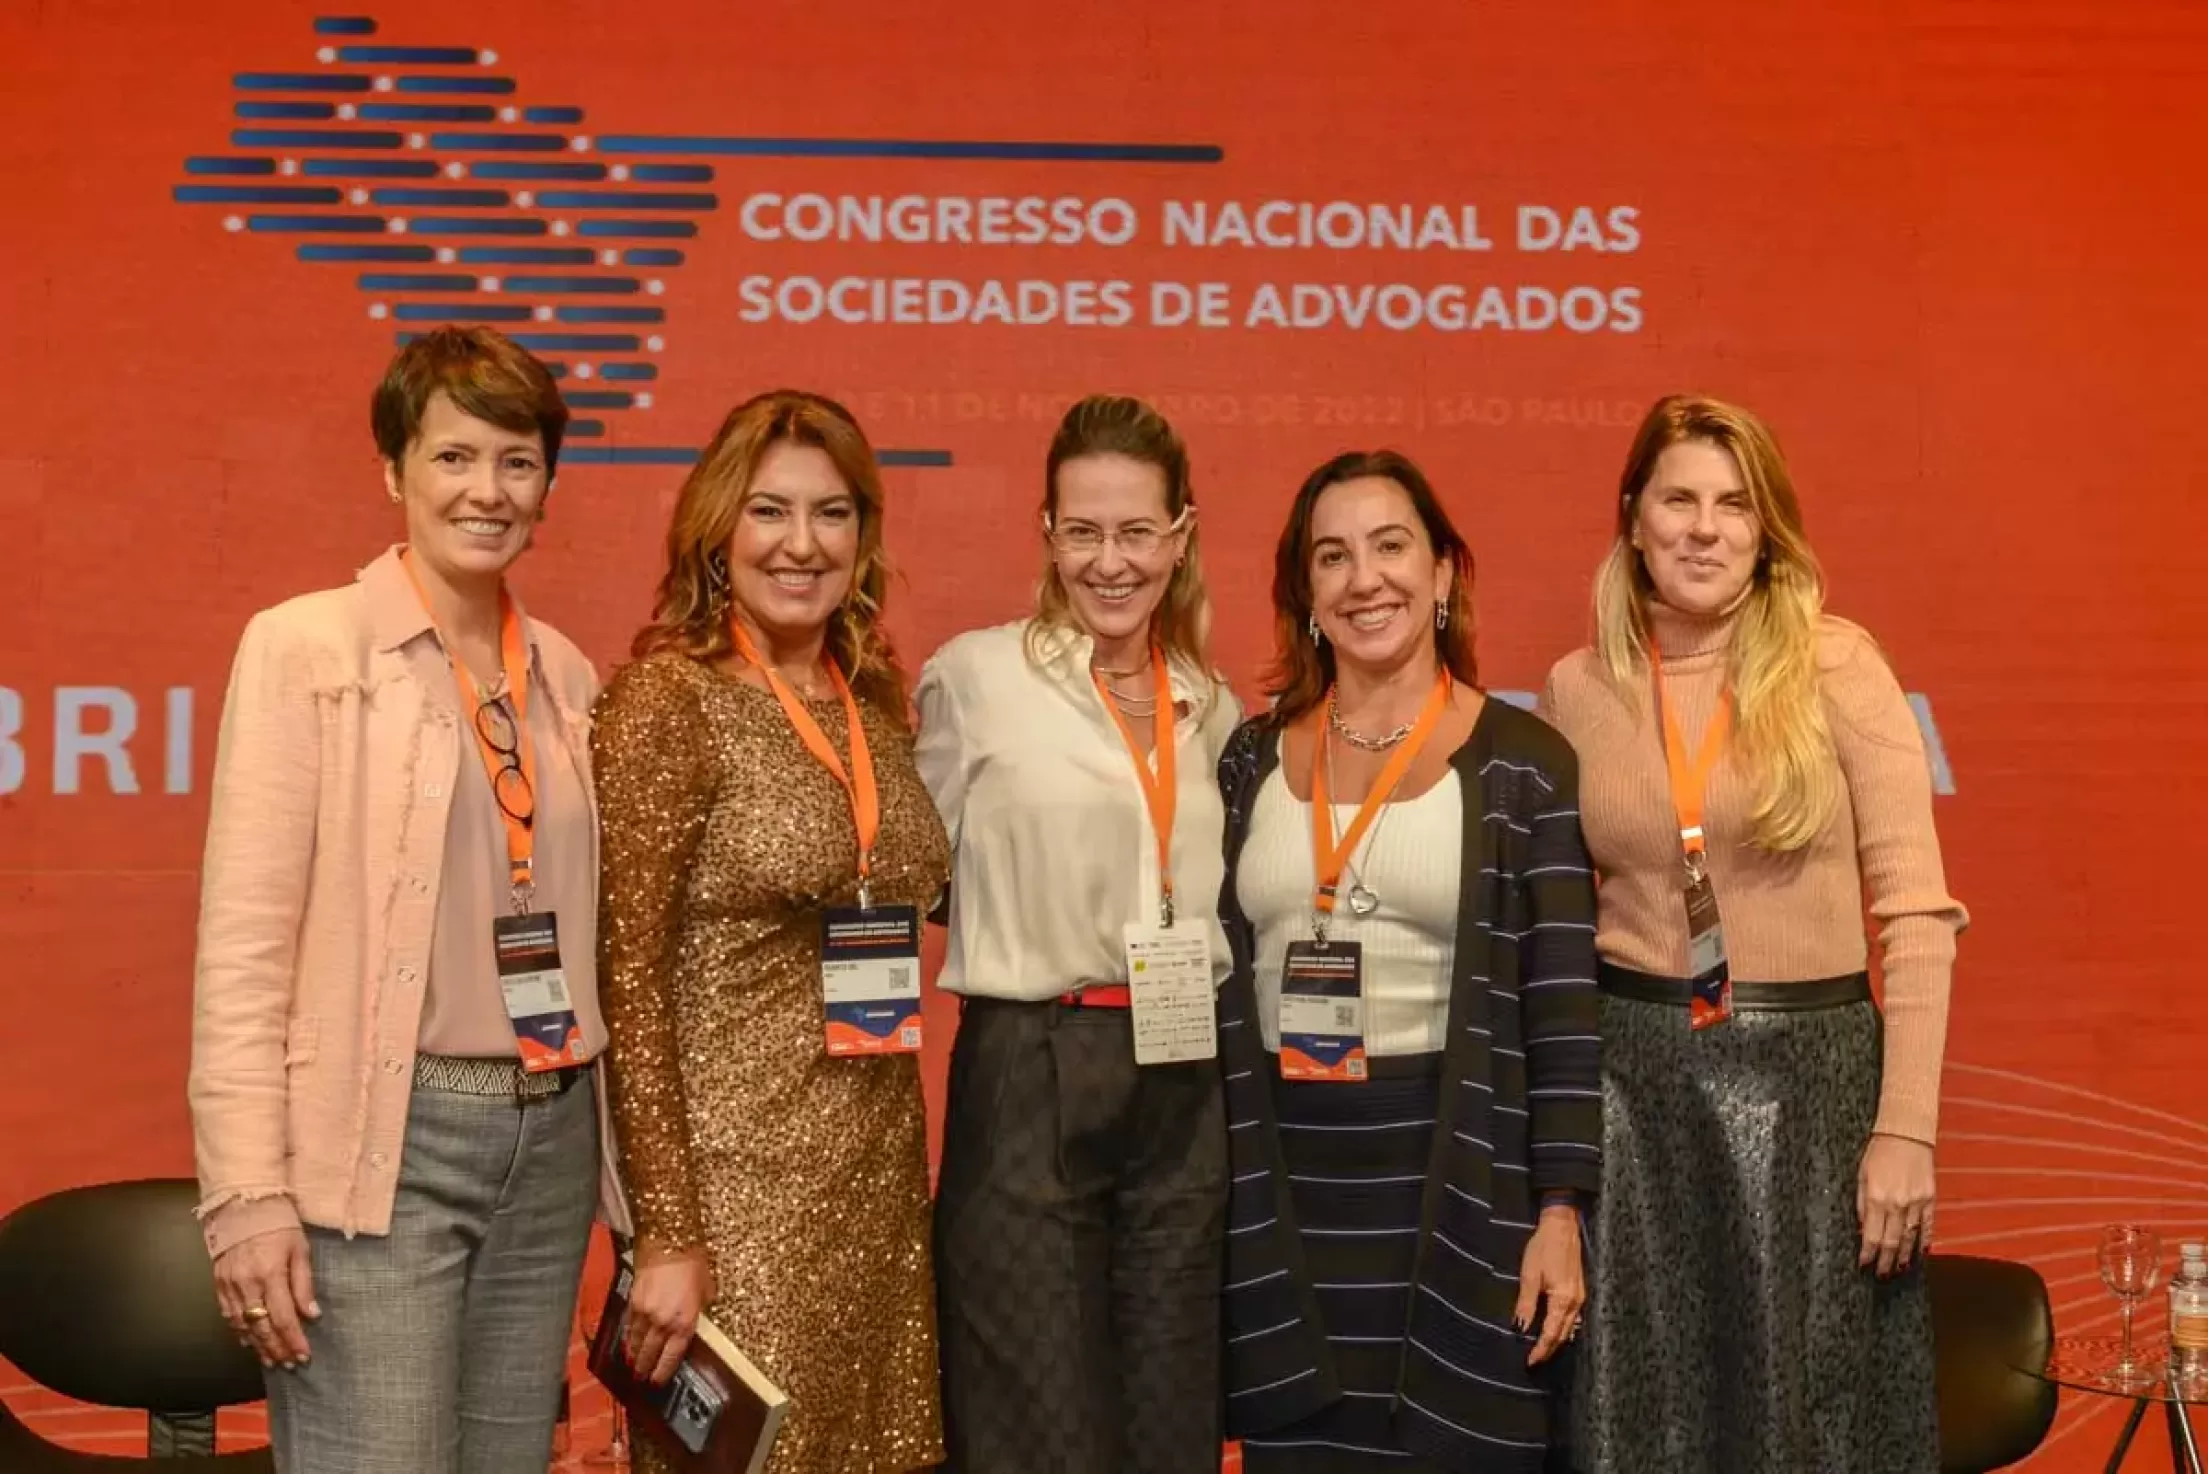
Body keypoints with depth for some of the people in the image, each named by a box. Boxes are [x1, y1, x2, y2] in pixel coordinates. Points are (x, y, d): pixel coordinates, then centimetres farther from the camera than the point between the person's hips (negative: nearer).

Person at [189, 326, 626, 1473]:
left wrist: (617, 1157, 11)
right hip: (381, 1144, -5)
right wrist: (250, 1193, -15)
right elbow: (243, 937, -9)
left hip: (552, 1141, 5)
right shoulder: (305, 647, -4)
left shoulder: (565, 671, 11)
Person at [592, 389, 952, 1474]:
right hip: (736, 1183, -6)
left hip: (879, 1181, 7)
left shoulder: (873, 701, 9)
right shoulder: (669, 697, -10)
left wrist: (899, 1171, 11)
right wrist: (667, 1233, -16)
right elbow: (629, 980, -13)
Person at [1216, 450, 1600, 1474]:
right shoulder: (1253, 758, 7)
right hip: (1283, 1181, 3)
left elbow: (1564, 1004, -5)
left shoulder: (1523, 763, -3)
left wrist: (1559, 1214, -10)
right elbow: (1216, 982, 10)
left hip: (1458, 1174, -3)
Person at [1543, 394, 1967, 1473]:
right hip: (1630, 1075, 2)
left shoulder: (1836, 666, -6)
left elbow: (1917, 912, -7)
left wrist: (1905, 1128, -12)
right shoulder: (1577, 687, 2)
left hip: (1811, 1070, -2)